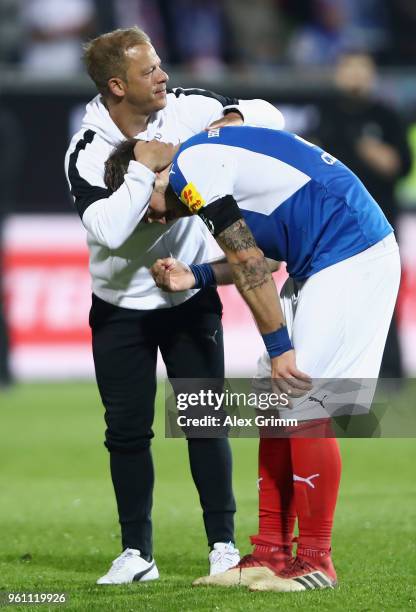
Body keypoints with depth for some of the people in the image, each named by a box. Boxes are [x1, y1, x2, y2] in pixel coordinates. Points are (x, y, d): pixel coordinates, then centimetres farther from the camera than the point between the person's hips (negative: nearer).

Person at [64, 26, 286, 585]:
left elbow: (270, 115, -3)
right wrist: (148, 166, -34)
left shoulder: (186, 109, -12)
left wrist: (234, 119, -24)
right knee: (127, 431, 2)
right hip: (121, 307, -1)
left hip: (191, 298, 1)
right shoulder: (88, 154, -20)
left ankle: (223, 544, 6)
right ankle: (136, 553, 11)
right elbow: (107, 229, -35)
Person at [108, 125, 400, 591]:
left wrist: (279, 347, -11)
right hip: (322, 262, 10)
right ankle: (271, 553, 13)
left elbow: (248, 265, -14)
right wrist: (195, 277, 18)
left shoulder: (192, 169, -12)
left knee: (303, 400, -10)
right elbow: (253, 256, 22)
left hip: (350, 261, -10)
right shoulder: (212, 155, 18)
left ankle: (315, 562, -4)